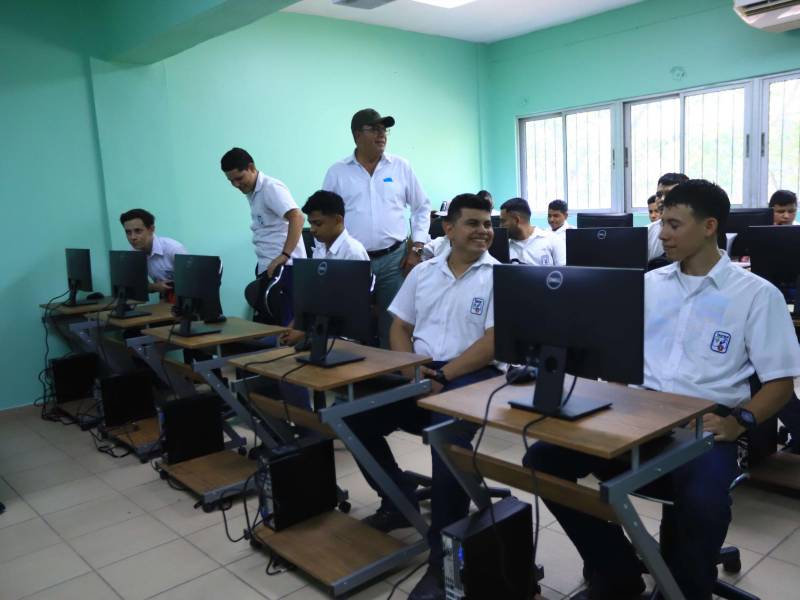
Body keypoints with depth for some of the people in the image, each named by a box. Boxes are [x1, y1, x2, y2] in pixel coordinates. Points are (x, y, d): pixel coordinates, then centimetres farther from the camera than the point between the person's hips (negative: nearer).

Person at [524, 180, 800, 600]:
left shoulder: (758, 294, 3)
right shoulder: (648, 283, 15)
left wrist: (741, 420, -17)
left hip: (703, 427, -4)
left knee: (704, 503, -37)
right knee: (543, 460, -16)